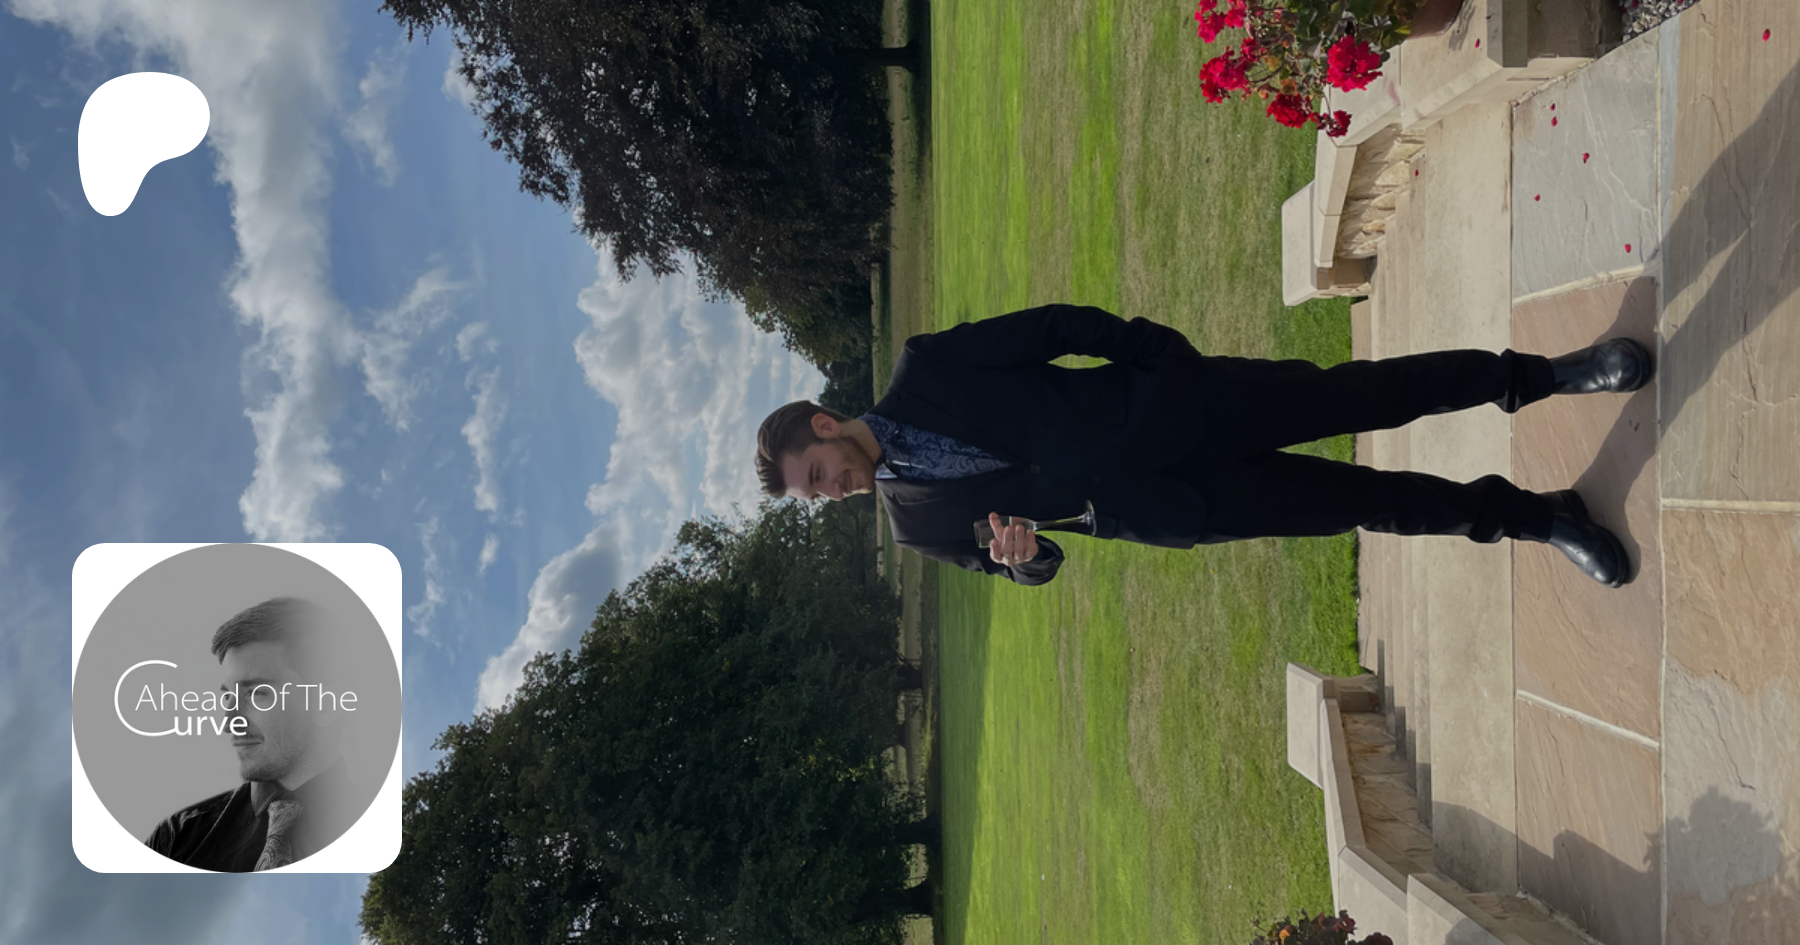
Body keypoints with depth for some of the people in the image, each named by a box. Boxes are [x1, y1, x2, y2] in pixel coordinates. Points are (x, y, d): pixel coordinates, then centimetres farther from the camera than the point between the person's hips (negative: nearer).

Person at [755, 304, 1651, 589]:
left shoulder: (922, 369, -5)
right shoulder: (915, 521, 4)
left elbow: (1050, 327, -2)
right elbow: (1024, 565, 10)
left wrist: (1152, 350, -8)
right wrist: (1021, 553, -14)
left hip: (1154, 404, -2)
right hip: (1131, 501, 2)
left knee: (1347, 396, -9)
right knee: (1351, 502, 0)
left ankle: (1535, 374, 12)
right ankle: (1527, 515, 16)